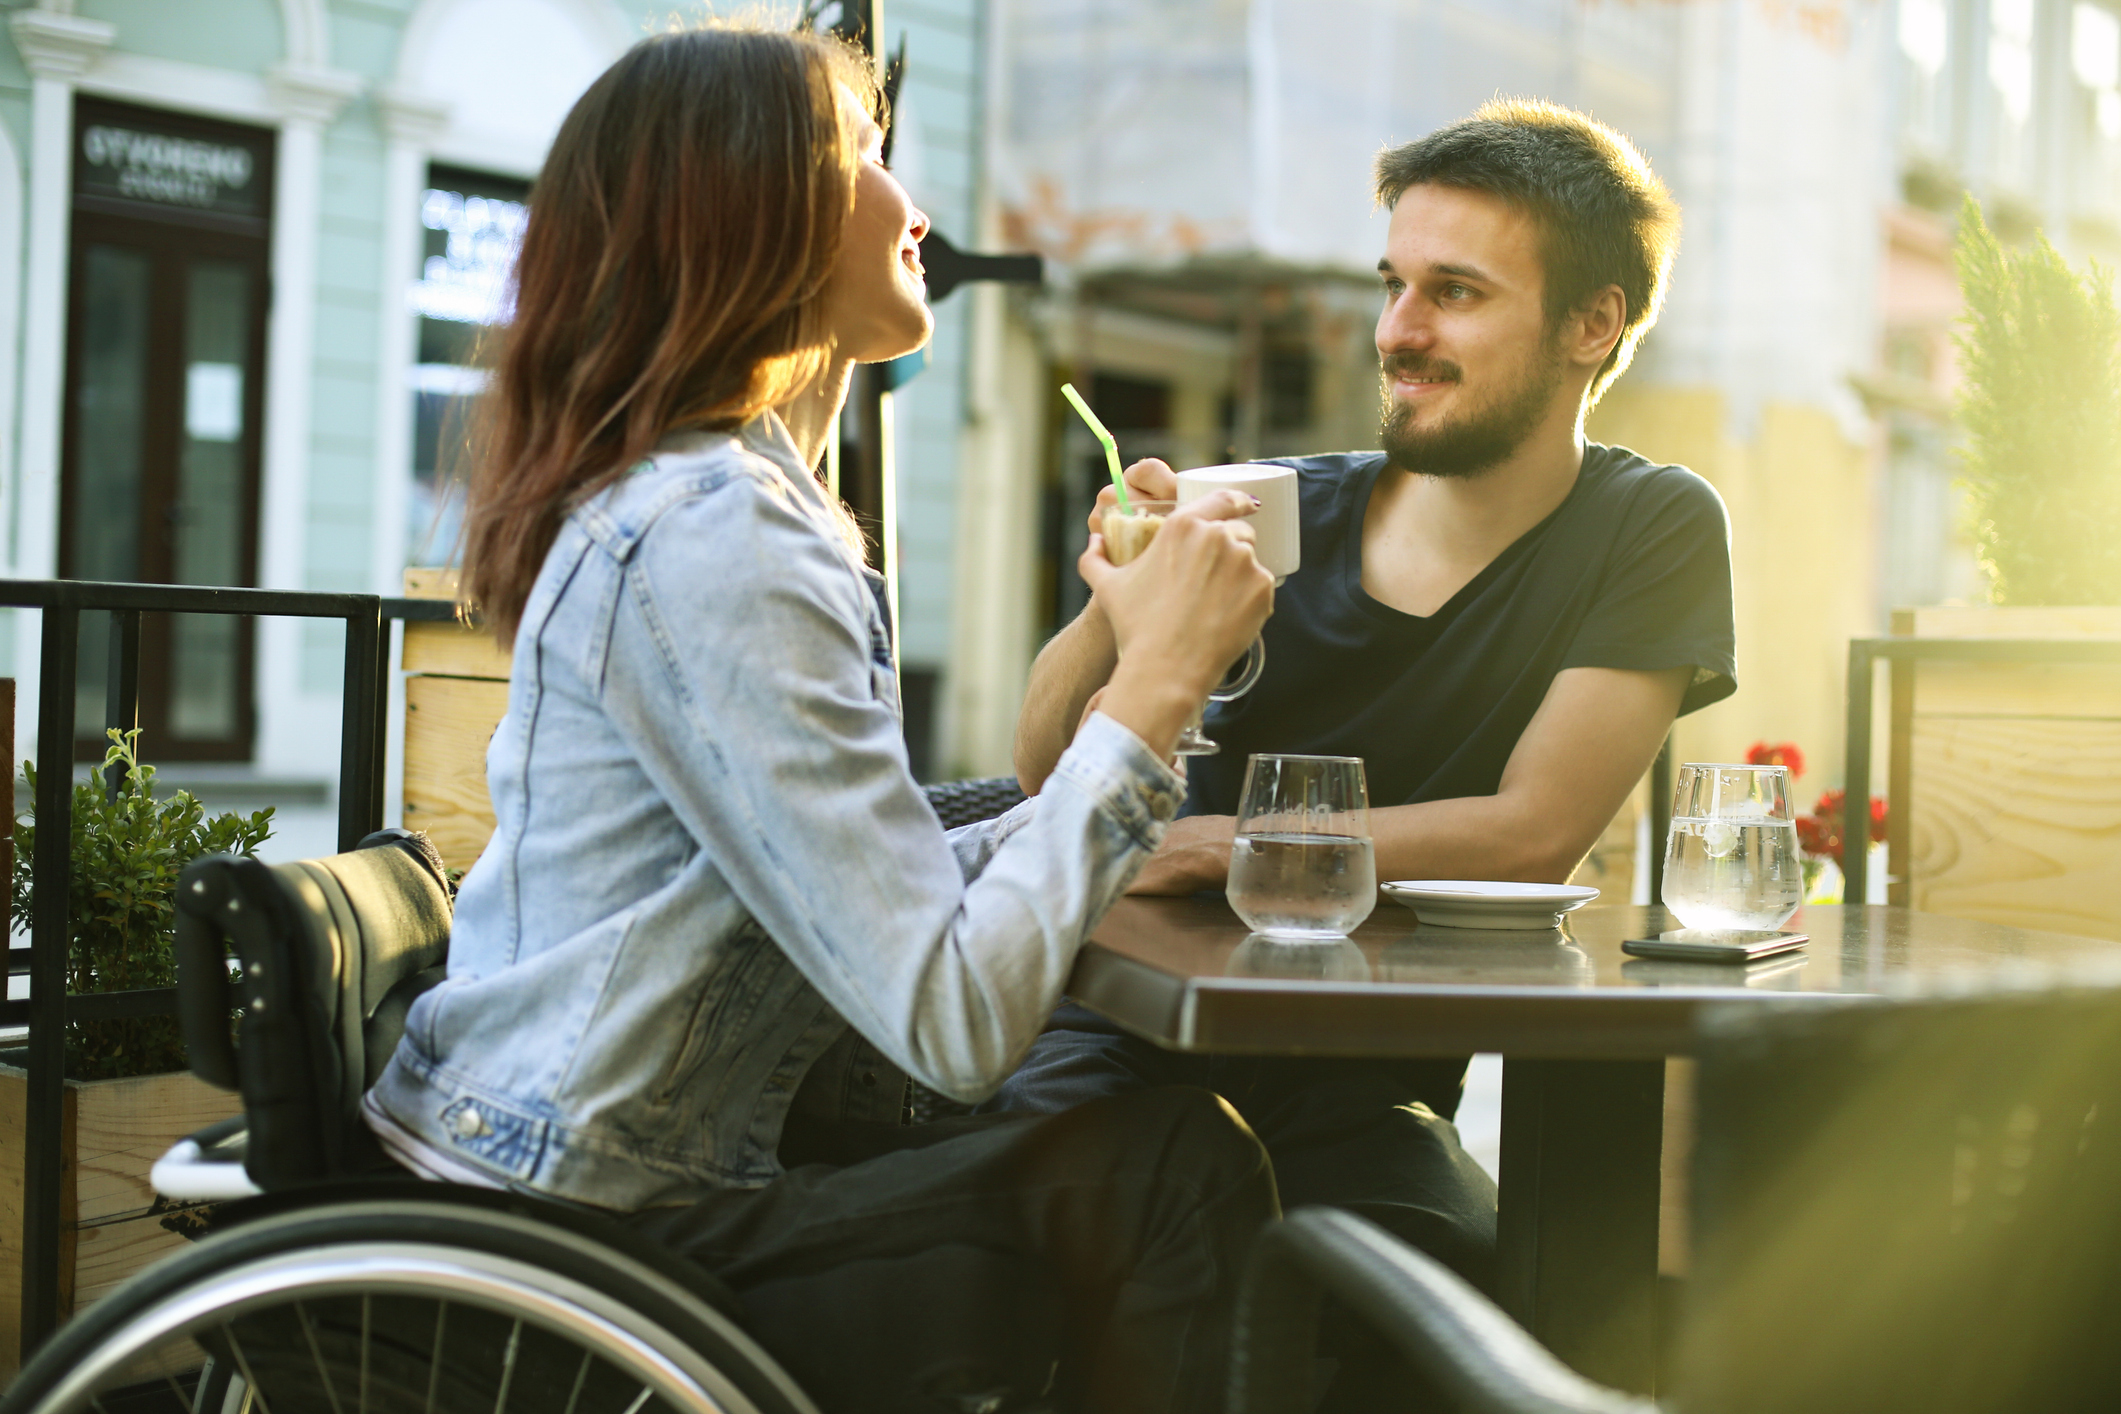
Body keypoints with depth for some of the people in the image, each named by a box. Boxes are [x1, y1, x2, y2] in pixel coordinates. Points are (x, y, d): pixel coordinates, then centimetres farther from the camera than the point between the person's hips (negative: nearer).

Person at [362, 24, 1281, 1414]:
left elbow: (874, 895, 9)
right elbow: (957, 1016, -25)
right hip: (582, 1246, -10)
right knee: (1172, 1174, -13)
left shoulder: (724, 498, 11)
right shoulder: (711, 544, -22)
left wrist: (1145, 665, 4)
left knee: (1162, 1141, 3)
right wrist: (1157, 683, -18)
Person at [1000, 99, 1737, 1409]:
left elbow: (1534, 831, -13)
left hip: (1366, 1086, 0)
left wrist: (1217, 845, -16)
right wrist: (1116, 605, -26)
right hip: (1140, 1027, 0)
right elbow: (1046, 772, -5)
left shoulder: (1653, 533, -3)